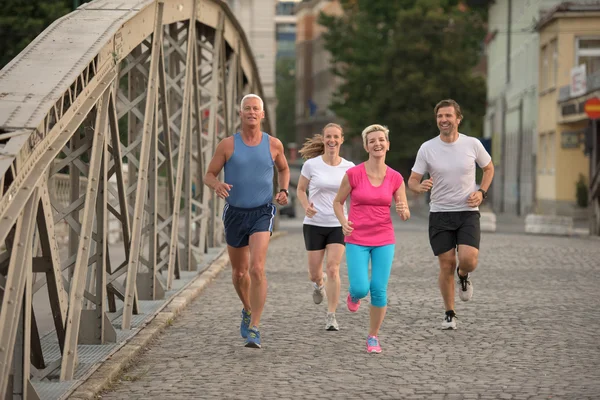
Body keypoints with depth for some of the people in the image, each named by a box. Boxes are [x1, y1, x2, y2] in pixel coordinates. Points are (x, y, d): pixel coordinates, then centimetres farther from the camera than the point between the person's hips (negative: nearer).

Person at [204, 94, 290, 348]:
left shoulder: (273, 144, 0)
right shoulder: (227, 145, -4)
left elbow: (283, 169, 19)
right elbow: (209, 176, 1)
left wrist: (283, 191, 0)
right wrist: (217, 185, -23)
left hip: (262, 213, -2)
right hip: (235, 213, 2)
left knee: (257, 268, -20)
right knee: (239, 272, 15)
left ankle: (253, 330, -17)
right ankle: (248, 310, 46)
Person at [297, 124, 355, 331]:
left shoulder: (348, 167, -1)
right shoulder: (311, 164, -4)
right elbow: (301, 189, 7)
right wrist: (306, 206, -12)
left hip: (338, 224, 0)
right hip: (314, 223, 0)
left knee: (333, 269, -13)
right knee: (314, 273, 6)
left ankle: (331, 316, -5)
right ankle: (318, 285, 44)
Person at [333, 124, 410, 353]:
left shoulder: (395, 178, -1)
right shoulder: (353, 174, -7)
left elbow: (405, 213, 7)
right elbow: (338, 202, 5)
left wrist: (404, 211, -17)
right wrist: (343, 222, -13)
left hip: (384, 241, 2)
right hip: (357, 241, -2)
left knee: (379, 290, -4)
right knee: (361, 288, -12)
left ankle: (373, 337, 13)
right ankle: (354, 295, 27)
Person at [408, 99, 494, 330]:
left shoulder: (472, 144, -3)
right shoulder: (427, 148, -4)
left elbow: (489, 168, 15)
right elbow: (412, 180, 0)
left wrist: (482, 192, -1)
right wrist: (419, 187, -24)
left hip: (468, 212, 0)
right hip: (439, 214, 0)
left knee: (469, 260, -18)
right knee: (447, 265, 0)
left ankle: (463, 276, 20)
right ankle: (449, 314, 17)